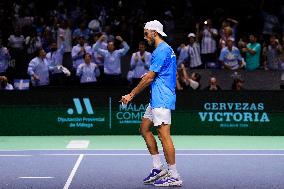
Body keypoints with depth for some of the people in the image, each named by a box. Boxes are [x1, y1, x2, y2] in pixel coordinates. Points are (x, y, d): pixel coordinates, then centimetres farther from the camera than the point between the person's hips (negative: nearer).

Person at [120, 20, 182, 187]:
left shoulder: (162, 50, -14)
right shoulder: (164, 49, 18)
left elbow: (149, 78, -15)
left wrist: (131, 95, -8)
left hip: (162, 99, -11)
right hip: (156, 99, 11)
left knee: (164, 134, -11)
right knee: (144, 129, 15)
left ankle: (174, 176, -9)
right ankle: (158, 168, 16)